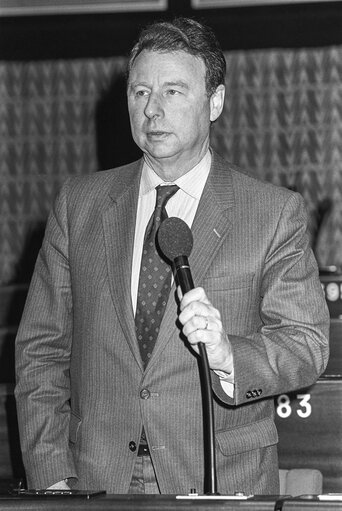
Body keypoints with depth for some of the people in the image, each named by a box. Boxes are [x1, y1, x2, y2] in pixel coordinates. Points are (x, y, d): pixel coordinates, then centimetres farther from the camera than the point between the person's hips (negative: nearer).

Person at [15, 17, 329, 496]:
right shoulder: (79, 204, 7)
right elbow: (41, 349, 6)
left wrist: (228, 355, -26)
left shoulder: (275, 214, -1)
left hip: (223, 479, -2)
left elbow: (307, 347, -6)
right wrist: (52, 476, -3)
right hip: (97, 481, 2)